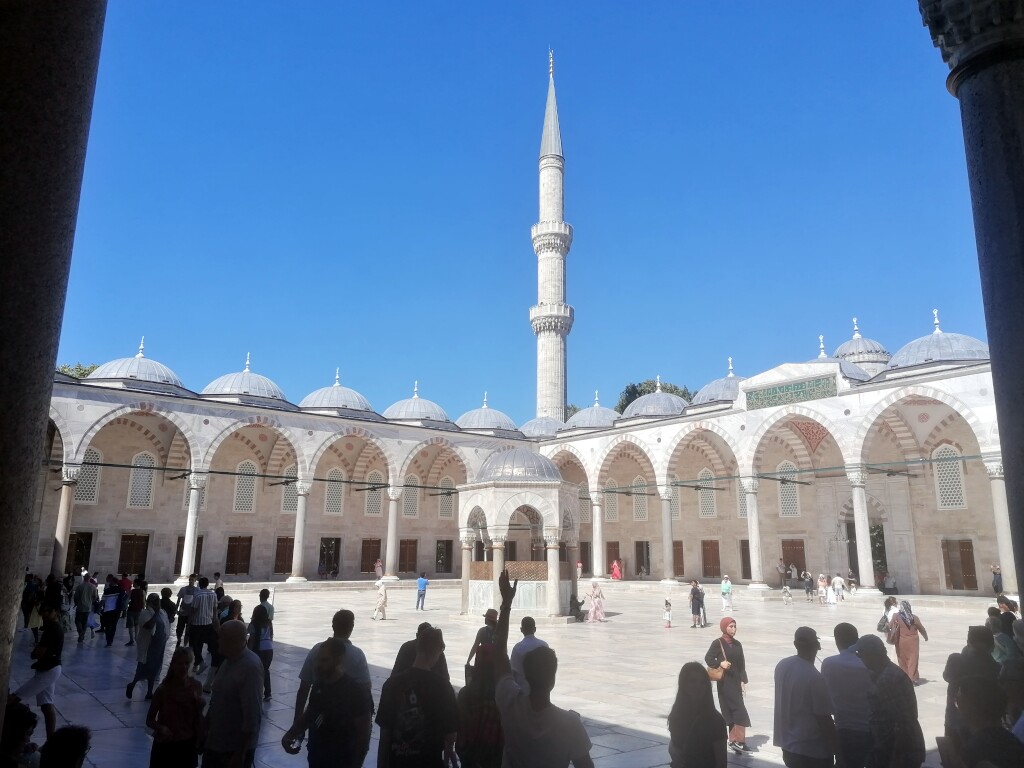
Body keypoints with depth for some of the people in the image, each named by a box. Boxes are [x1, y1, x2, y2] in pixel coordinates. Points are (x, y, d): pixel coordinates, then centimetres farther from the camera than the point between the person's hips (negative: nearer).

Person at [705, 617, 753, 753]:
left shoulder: (737, 644, 9)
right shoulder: (718, 643, -8)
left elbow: (742, 664, 11)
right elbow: (708, 658, -7)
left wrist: (743, 681, 4)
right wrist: (720, 663, -23)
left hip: (736, 681, 6)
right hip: (725, 682, -6)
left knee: (731, 712, 9)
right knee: (739, 710, -10)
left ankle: (732, 741, 17)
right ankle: (740, 742, -3)